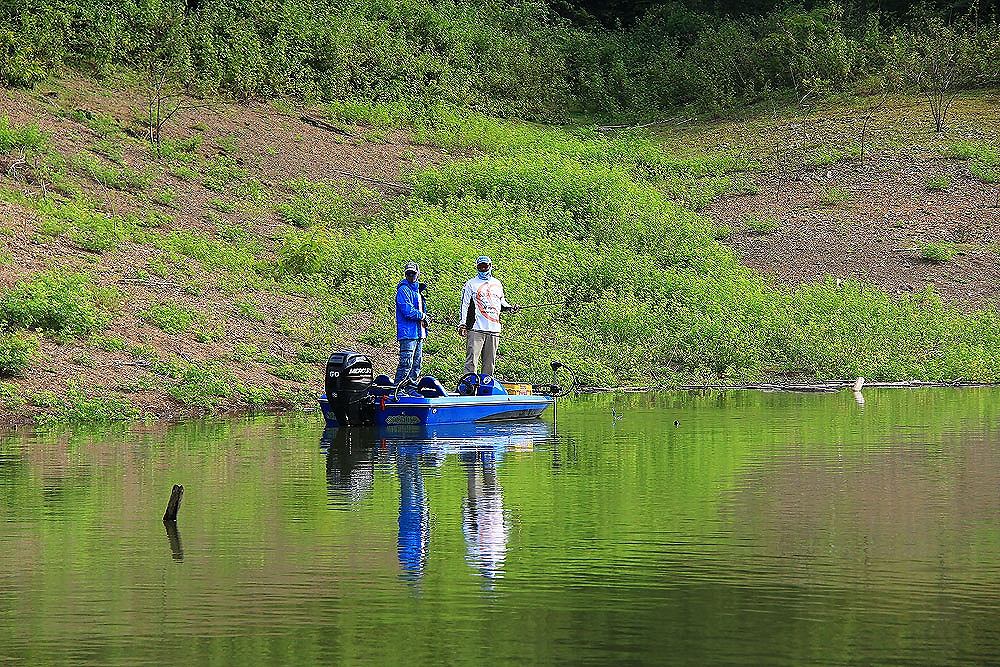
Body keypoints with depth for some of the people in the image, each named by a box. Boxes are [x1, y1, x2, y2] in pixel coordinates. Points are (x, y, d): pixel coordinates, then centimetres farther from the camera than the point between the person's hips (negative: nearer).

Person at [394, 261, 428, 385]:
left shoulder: (417, 290, 21)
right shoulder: (403, 290, -8)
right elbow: (407, 310, -18)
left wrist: (425, 317, 10)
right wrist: (423, 316, -7)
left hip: (418, 333, 9)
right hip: (408, 333, -9)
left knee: (417, 363, 10)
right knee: (406, 363, -14)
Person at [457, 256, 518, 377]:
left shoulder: (497, 284, 19)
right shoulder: (471, 284, 5)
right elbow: (465, 304, 0)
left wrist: (509, 307, 8)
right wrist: (462, 323, -9)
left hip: (494, 330, 5)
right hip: (476, 328, -5)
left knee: (490, 362, 7)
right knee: (472, 360, -11)